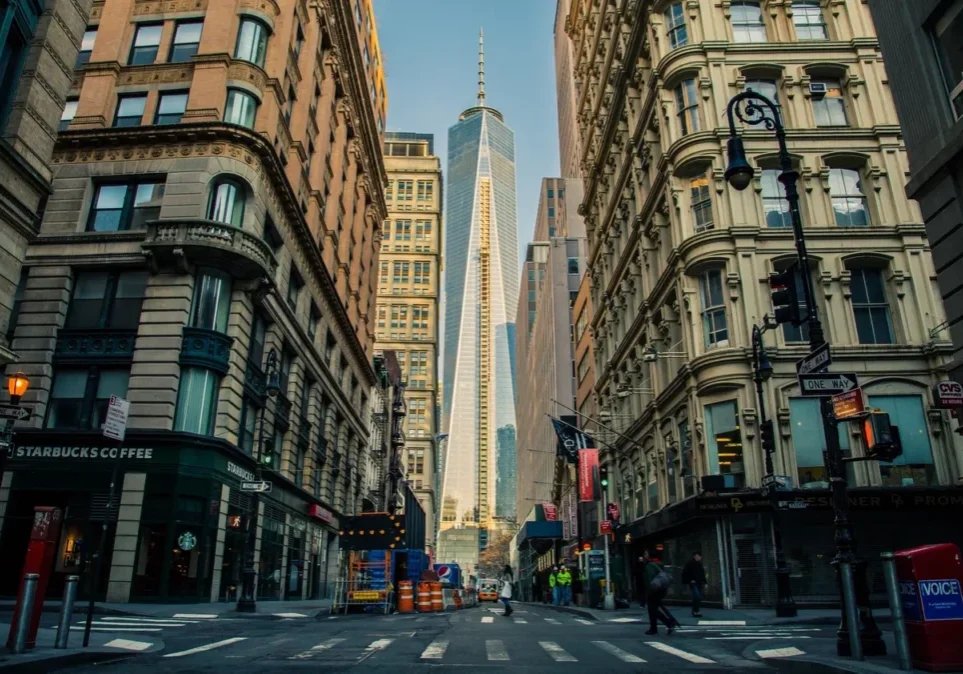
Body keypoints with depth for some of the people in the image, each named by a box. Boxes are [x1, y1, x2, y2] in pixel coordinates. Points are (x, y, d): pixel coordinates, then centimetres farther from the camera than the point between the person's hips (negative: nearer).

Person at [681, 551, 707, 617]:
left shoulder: (700, 564, 14)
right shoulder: (689, 563, -10)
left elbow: (702, 574, 22)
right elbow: (685, 573, -12)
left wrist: (704, 582, 14)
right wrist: (690, 580, -14)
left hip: (699, 583, 8)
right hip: (693, 583, -8)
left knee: (699, 597, 7)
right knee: (697, 596, -18)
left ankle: (695, 611, 18)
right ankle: (695, 611, -11)